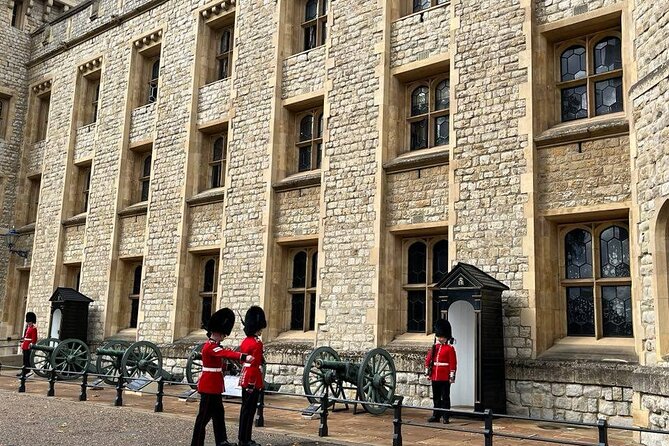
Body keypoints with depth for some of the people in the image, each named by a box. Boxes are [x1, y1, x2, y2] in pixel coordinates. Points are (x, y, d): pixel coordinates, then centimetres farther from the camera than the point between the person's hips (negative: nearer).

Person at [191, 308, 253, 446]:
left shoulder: (214, 346, 13)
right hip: (209, 387, -10)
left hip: (214, 387, 11)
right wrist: (244, 357, -49)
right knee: (204, 415, -4)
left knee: (219, 413, 16)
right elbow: (226, 354, -37)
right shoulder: (210, 347, -21)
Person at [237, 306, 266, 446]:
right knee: (250, 409, -2)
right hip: (253, 379, -9)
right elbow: (254, 365, -21)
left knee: (245, 408, 14)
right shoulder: (257, 343, -17)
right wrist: (252, 383, -21)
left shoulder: (245, 341, 11)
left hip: (245, 378, 9)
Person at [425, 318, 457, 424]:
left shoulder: (450, 349, -4)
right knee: (436, 398, 11)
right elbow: (428, 360, 13)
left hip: (445, 378, -5)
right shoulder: (434, 348, 10)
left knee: (445, 398, 1)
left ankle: (445, 417, 7)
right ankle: (436, 416, 19)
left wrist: (452, 376, -11)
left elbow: (453, 363, -7)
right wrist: (427, 372, 9)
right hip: (435, 377, 5)